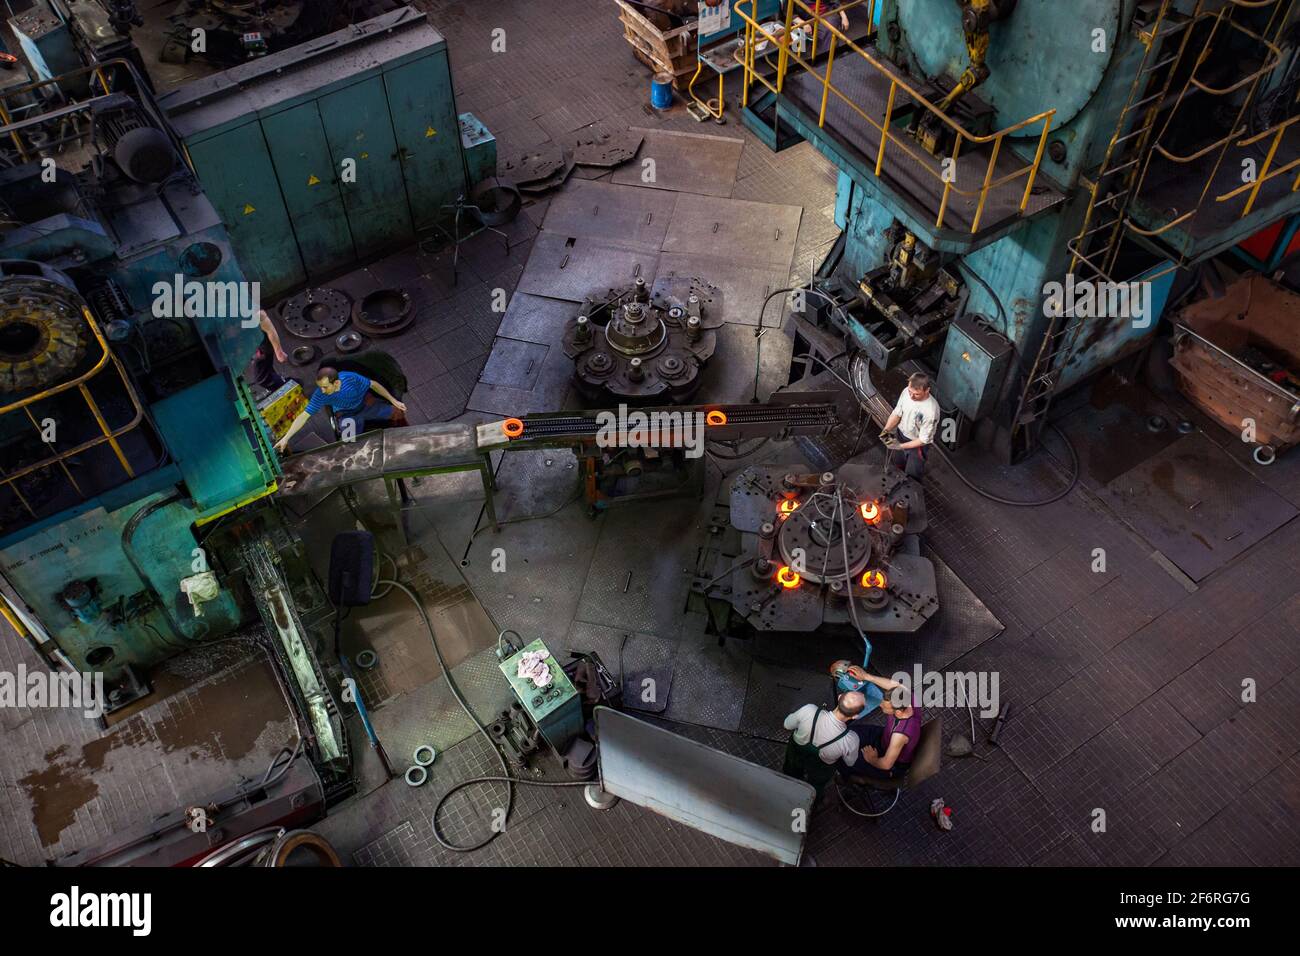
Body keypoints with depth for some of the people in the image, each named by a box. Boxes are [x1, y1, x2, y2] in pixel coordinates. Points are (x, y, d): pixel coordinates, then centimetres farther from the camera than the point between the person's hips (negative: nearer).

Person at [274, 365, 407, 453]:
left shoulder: (351, 378, -32)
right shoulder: (320, 395, -29)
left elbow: (373, 384, -15)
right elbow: (303, 416, -24)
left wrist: (393, 401, -12)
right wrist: (286, 438, -29)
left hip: (366, 403, 1)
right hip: (347, 415, 0)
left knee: (396, 412, -13)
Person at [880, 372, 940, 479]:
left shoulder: (931, 411, -39)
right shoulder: (906, 391, -22)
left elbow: (923, 440, -27)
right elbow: (897, 413, -6)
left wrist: (900, 446, -31)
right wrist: (886, 430, -21)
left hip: (917, 443, -6)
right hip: (900, 435, 6)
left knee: (912, 474, 17)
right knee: (895, 464, 30)